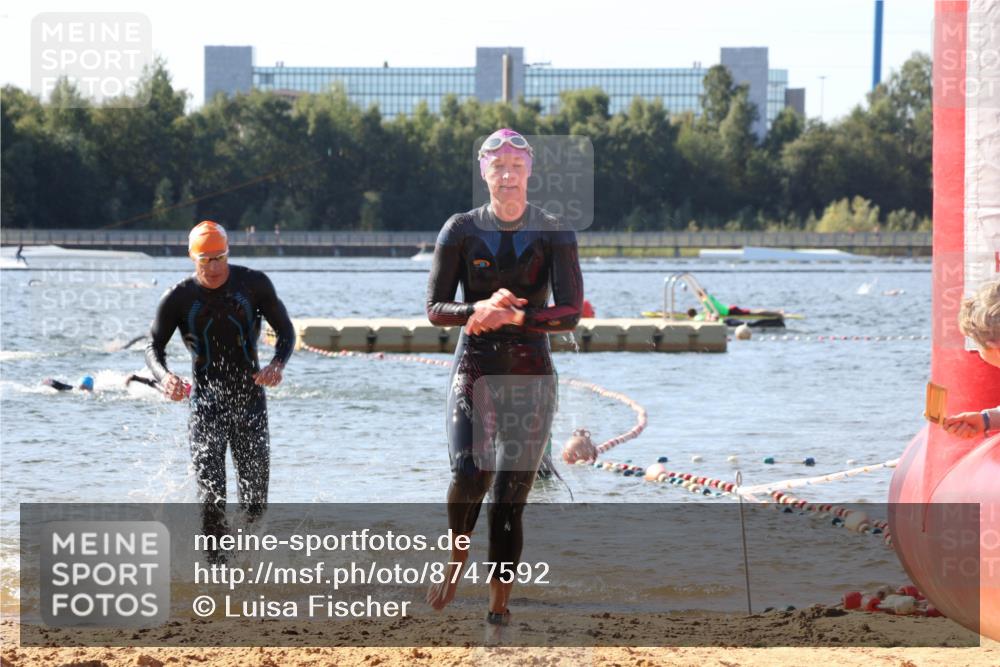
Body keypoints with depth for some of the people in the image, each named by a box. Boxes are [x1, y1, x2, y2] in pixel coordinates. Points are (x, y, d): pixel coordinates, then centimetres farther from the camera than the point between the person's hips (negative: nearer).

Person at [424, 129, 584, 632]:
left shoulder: (554, 235, 0)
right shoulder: (461, 231, 3)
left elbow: (570, 313, -7)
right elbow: (435, 309, 1)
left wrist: (511, 317, -18)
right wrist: (478, 310, -18)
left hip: (530, 378, 0)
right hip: (473, 372, 0)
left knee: (510, 499, -5)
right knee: (469, 474, -22)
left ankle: (498, 609, 2)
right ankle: (456, 558, 7)